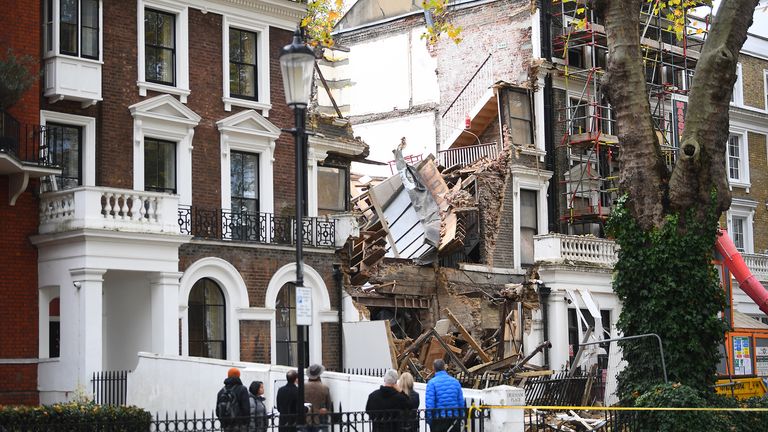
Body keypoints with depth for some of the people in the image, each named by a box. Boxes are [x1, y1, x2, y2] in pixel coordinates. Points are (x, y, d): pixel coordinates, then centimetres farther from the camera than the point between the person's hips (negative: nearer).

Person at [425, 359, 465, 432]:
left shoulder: (432, 383, -7)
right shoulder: (455, 381, 5)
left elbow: (429, 404, -12)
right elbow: (461, 401, 6)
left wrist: (429, 420, -4)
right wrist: (460, 417, 14)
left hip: (438, 419, -3)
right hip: (454, 419, 3)